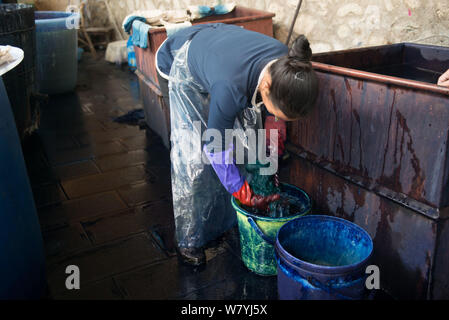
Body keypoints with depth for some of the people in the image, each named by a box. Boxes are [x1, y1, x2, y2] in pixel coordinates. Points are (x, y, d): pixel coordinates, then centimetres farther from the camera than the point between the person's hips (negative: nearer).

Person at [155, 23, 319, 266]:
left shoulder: (286, 65, -28)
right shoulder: (230, 88, -46)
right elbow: (217, 148, -30)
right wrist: (246, 197, -20)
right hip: (179, 65, -6)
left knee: (245, 138, 0)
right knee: (194, 156, -11)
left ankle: (230, 222, 17)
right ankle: (190, 239, 5)